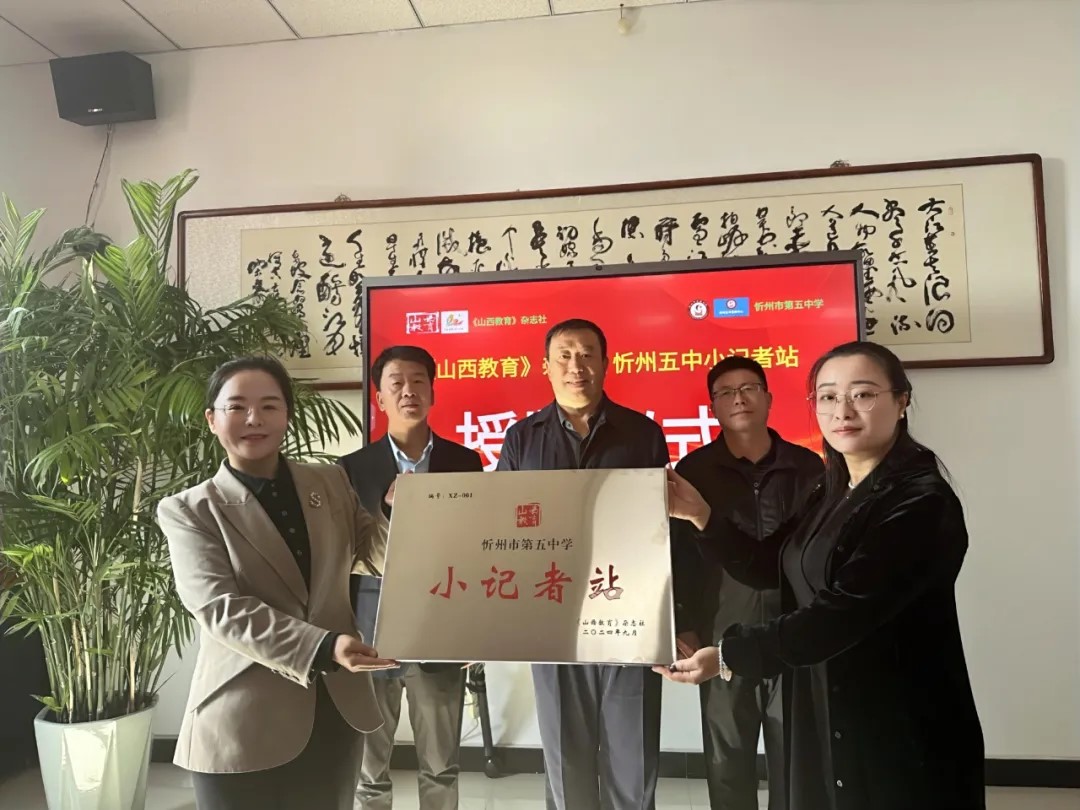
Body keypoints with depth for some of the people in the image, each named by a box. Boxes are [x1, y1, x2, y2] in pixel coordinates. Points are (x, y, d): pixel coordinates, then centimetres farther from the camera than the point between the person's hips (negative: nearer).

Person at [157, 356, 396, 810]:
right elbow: (219, 608, -16)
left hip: (335, 711, 4)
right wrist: (323, 648, -26)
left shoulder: (331, 482, 7)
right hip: (242, 725, -3)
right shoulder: (188, 510, -4)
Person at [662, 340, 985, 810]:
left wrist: (729, 655, -26)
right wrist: (702, 517, -4)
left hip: (902, 731, -7)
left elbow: (843, 613, -27)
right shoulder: (833, 494, 7)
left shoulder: (921, 504, -20)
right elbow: (768, 568, 8)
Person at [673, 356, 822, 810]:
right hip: (724, 637, 0)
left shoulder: (807, 466, 3)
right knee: (727, 757, 11)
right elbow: (680, 554, 0)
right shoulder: (694, 471, 0)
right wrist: (684, 627, -3)